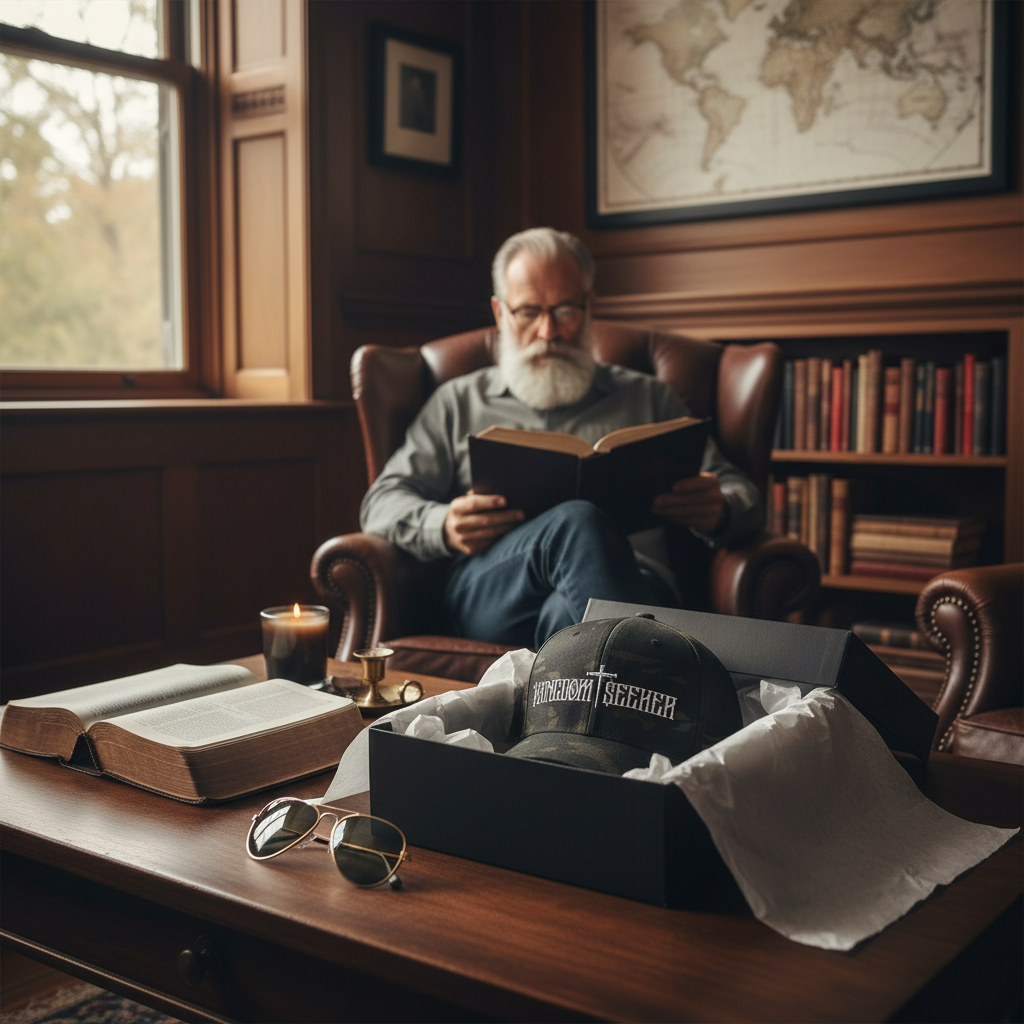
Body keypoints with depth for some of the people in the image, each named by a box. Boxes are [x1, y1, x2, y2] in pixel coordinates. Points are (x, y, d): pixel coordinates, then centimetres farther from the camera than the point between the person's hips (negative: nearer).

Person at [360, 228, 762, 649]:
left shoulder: (649, 398, 29)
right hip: (490, 585, 0)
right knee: (579, 523, -37)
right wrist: (444, 527, -7)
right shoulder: (459, 402, 27)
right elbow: (381, 504, 18)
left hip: (627, 582, 1)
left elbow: (738, 491, 24)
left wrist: (718, 512, -4)